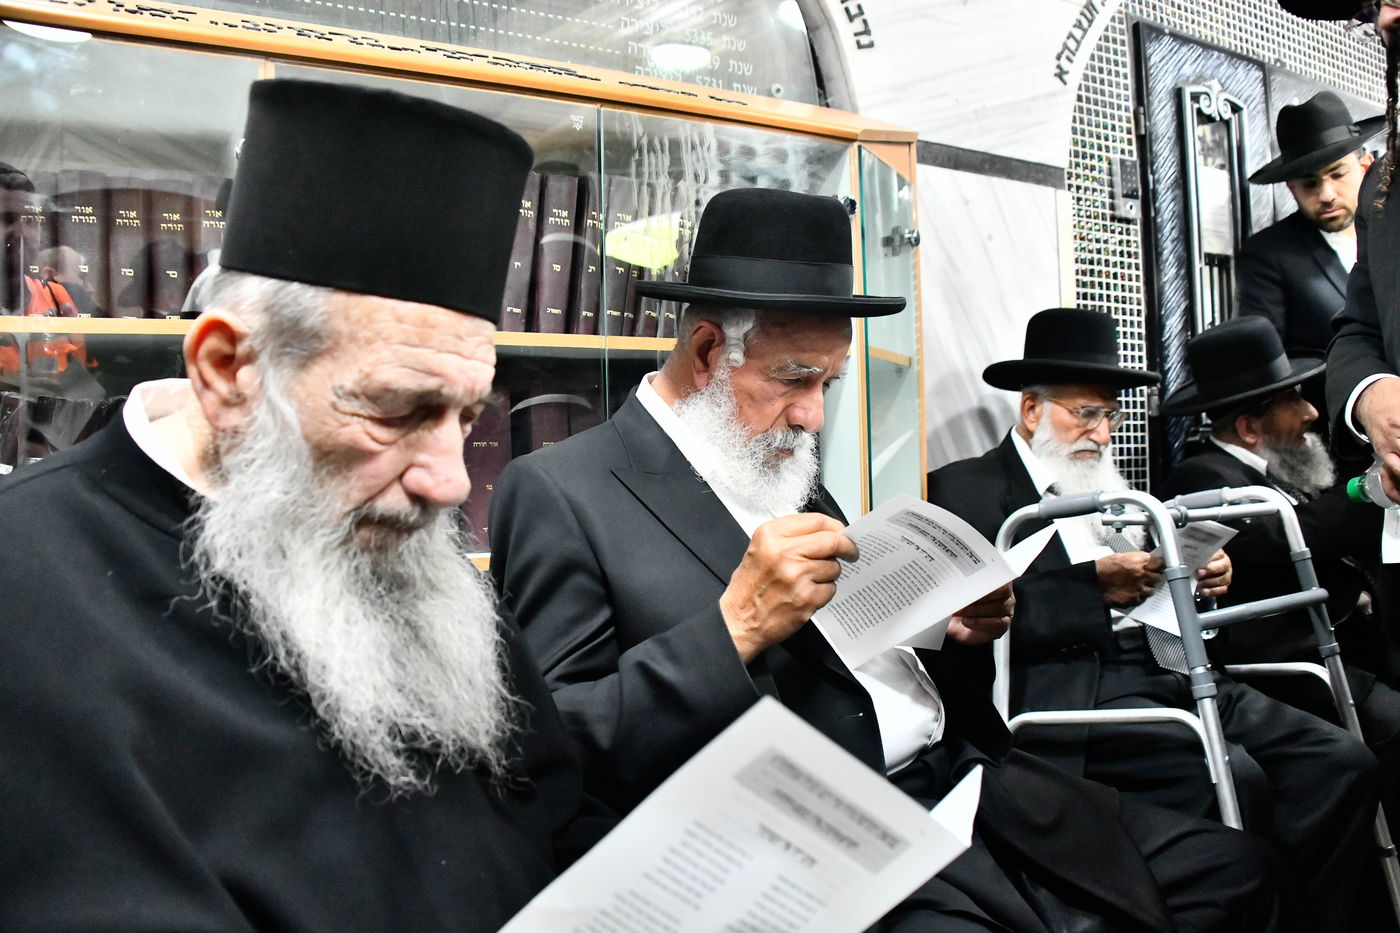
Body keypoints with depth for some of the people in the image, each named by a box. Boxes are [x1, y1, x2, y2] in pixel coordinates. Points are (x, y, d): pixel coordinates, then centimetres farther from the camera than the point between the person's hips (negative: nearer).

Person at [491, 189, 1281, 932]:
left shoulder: (785, 475, 18)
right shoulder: (560, 493, -7)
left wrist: (949, 633, 4)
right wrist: (735, 627, -21)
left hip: (964, 779, 8)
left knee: (1232, 867, 2)